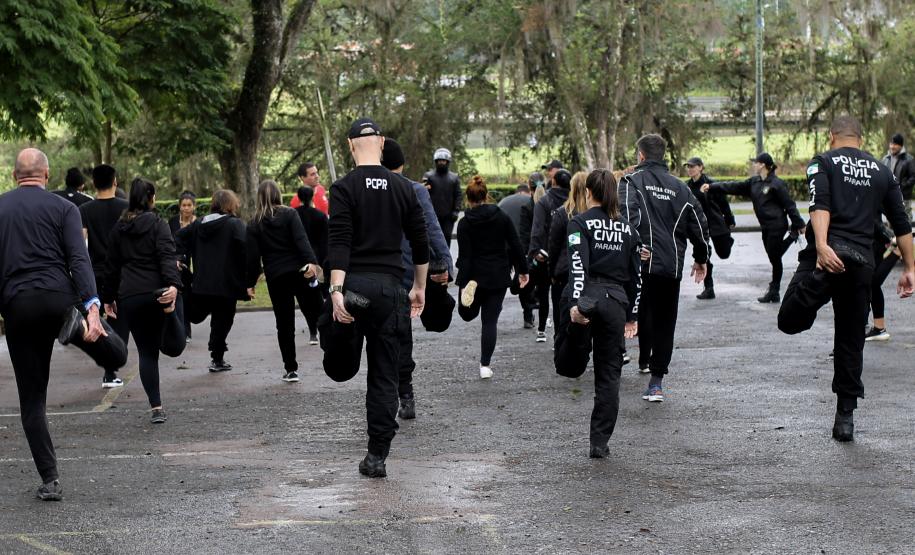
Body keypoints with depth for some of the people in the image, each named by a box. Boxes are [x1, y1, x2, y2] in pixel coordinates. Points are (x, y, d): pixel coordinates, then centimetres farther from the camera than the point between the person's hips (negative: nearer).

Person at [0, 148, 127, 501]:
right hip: (59, 298, -2)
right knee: (116, 355, 13)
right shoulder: (62, 208, 3)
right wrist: (91, 307, -17)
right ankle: (78, 325, -17)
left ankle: (50, 481, 4)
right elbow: (79, 260, -10)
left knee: (32, 401, 9)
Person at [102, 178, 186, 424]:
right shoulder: (158, 225, 1)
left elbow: (111, 265, 18)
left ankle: (156, 408, 1)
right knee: (175, 347, 9)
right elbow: (167, 257, -14)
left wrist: (108, 298, 25)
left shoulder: (119, 228, 14)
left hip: (129, 298, 3)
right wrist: (173, 285, -26)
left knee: (147, 352, 7)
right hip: (156, 293, -3)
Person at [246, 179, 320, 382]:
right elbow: (301, 240, -12)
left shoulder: (255, 224, 4)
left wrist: (251, 283, 8)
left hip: (276, 278, 1)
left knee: (284, 324, 5)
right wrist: (311, 262, -22)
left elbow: (253, 257, 2)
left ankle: (291, 369, 4)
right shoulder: (289, 214, 1)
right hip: (298, 272, -1)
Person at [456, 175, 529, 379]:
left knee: (467, 314, 27)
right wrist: (522, 270, 8)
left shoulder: (465, 223, -8)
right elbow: (516, 246, -1)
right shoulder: (502, 217, -2)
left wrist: (464, 283, -13)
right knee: (490, 320, 5)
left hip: (475, 276, -2)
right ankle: (485, 365, 2)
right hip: (498, 277, 2)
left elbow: (465, 256, -12)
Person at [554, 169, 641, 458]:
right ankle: (600, 443, 7)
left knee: (567, 365, 2)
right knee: (609, 377, 8)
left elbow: (578, 265, -14)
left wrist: (575, 303, -22)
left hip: (586, 295, -3)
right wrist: (632, 315, 20)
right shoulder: (628, 228, 13)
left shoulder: (580, 222, 0)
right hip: (615, 302, 3)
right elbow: (636, 275, 14)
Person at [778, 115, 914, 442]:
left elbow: (820, 205, -12)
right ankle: (845, 418, 12)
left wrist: (822, 246, -23)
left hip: (829, 253, -4)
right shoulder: (881, 171, 18)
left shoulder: (823, 162, 7)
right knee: (850, 342, 11)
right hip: (862, 261, 4)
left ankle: (813, 292, -40)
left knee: (789, 321, -11)